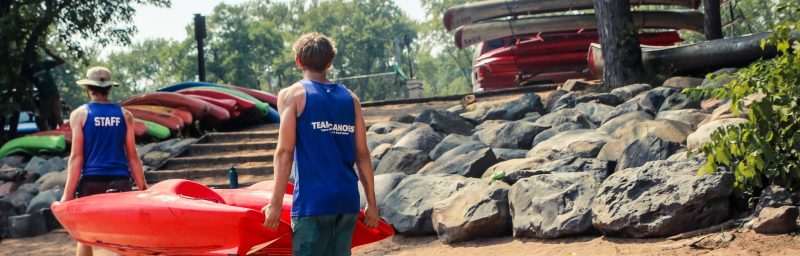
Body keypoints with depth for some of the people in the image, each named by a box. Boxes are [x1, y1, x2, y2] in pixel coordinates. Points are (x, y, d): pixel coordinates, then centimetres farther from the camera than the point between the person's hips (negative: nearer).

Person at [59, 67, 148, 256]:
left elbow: (76, 157, -5)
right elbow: (132, 157, 5)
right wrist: (143, 188, 11)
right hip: (120, 182, 1)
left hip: (90, 182, -1)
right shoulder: (124, 115, 6)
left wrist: (68, 194, -4)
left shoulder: (79, 114, 1)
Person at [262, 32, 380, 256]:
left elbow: (285, 153, -7)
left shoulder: (292, 95, 0)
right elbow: (362, 155, 9)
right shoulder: (350, 98, 11)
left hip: (312, 201, -4)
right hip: (347, 200, 4)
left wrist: (275, 204, -6)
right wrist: (371, 203, 13)